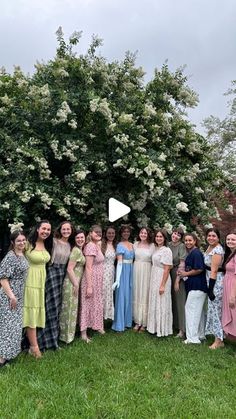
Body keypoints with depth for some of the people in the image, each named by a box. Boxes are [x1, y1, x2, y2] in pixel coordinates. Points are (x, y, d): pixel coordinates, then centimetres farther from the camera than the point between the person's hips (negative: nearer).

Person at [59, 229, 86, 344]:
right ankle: (67, 335, 15)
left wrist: (77, 284, 15)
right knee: (70, 308, 2)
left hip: (76, 282, 9)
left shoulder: (80, 250, 11)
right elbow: (69, 269, -20)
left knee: (73, 308, 17)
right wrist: (76, 285, -18)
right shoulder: (76, 250, -16)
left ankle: (68, 333, 29)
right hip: (72, 283, -9)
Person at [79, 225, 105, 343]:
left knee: (96, 303, 20)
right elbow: (88, 268, -22)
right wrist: (89, 286, -23)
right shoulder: (91, 246, -19)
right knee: (88, 304, 1)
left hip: (98, 280, 9)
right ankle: (84, 333, 12)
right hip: (91, 280, -9)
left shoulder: (97, 245, 9)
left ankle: (97, 326, 36)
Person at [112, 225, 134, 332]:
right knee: (122, 296, -2)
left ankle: (127, 321, 25)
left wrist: (132, 272, 9)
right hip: (123, 271, -6)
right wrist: (117, 279, -19)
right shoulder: (120, 245, -8)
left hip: (131, 271, 6)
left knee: (129, 296, 12)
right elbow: (119, 262, -14)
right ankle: (119, 324, 8)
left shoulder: (131, 245, 11)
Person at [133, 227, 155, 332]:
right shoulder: (135, 244, 5)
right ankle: (137, 321, 18)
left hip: (147, 272, -2)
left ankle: (144, 322, 14)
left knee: (145, 295, 2)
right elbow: (132, 257, 8)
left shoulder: (152, 245, -1)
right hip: (136, 271, 2)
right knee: (136, 295, 7)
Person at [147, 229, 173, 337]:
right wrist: (154, 282, 9)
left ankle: (162, 329, 15)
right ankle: (155, 327, 27)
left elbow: (167, 269, -17)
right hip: (154, 279, 8)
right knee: (154, 303, 15)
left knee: (161, 304, 2)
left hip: (162, 279, -8)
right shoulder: (156, 249, 9)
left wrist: (162, 285, -19)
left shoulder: (166, 250, -14)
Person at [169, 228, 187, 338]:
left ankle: (181, 329, 6)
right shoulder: (168, 244, 5)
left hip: (178, 275, -6)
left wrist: (177, 280, -15)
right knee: (171, 300, 13)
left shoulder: (181, 246, -12)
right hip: (169, 274, 6)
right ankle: (173, 324, 27)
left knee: (179, 301, -2)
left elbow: (182, 264, -14)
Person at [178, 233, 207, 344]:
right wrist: (183, 272, 8)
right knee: (198, 311, 16)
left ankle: (193, 337, 2)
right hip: (195, 286, 10)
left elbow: (199, 269, -21)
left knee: (191, 309, -6)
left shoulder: (196, 253, -15)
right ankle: (200, 335, 26)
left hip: (197, 287, -10)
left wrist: (186, 274, -10)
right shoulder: (191, 253, 15)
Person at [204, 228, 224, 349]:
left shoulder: (217, 250, -20)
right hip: (210, 281, 9)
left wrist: (210, 289, -19)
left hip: (216, 282, -9)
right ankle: (215, 333, 34)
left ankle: (219, 340, 12)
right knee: (212, 308, 18)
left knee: (215, 308, -1)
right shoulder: (210, 247, 8)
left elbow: (214, 271, -21)